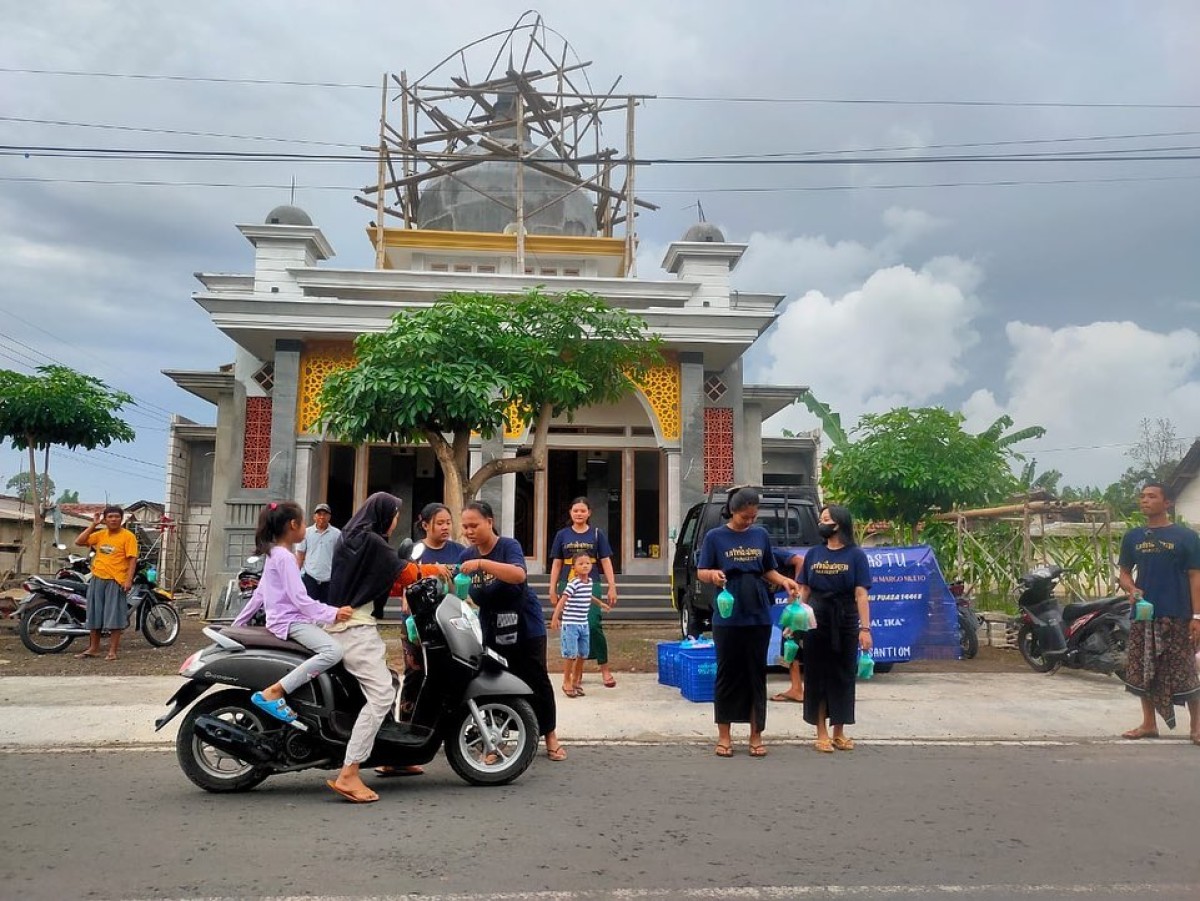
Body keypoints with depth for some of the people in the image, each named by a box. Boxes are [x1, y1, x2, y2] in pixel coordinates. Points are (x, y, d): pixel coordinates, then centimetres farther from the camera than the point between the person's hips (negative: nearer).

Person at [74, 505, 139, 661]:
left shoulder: (128, 536, -5)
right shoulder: (100, 534, 12)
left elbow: (132, 559, -10)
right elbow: (79, 542, 7)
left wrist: (129, 580, -19)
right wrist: (93, 525, 2)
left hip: (115, 581, -6)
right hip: (97, 579, 6)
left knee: (114, 616, -3)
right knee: (94, 615, 11)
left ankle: (113, 650, 3)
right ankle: (93, 648, 22)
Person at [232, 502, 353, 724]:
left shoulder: (274, 554, 17)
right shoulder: (285, 557, -14)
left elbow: (259, 594, 21)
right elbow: (300, 599, -21)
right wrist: (333, 614, -26)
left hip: (283, 619, 11)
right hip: (290, 621, -11)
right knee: (334, 651, -29)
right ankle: (273, 692, -27)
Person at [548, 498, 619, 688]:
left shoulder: (597, 534, 7)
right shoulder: (562, 535, 9)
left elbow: (606, 562, 6)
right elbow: (556, 564, 11)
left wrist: (612, 587, -1)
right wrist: (553, 589, 6)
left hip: (590, 585, -2)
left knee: (593, 625, -12)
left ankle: (605, 669, 1)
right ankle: (577, 669, 15)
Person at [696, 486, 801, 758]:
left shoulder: (761, 535, 7)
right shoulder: (715, 537, -2)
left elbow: (768, 571, 15)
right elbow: (701, 572, -2)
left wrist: (784, 581, -5)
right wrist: (713, 574, -24)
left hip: (758, 617, 3)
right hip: (727, 618, -2)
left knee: (756, 675, 7)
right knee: (727, 675, 5)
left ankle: (756, 736, 18)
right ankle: (724, 735, 17)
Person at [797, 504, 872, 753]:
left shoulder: (855, 555, -2)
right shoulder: (813, 553, 5)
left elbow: (861, 594, -7)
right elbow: (804, 590, 6)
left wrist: (865, 628, -13)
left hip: (844, 622, -1)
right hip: (816, 621, 2)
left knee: (843, 675, 7)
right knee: (817, 675, 5)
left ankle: (839, 732, 21)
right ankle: (821, 734, 14)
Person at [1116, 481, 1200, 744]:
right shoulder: (1133, 537, 8)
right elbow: (1124, 572, 14)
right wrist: (1132, 589, -8)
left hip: (1177, 615, -4)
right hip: (1143, 614, 4)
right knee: (1143, 671, 8)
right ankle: (1149, 724, 19)